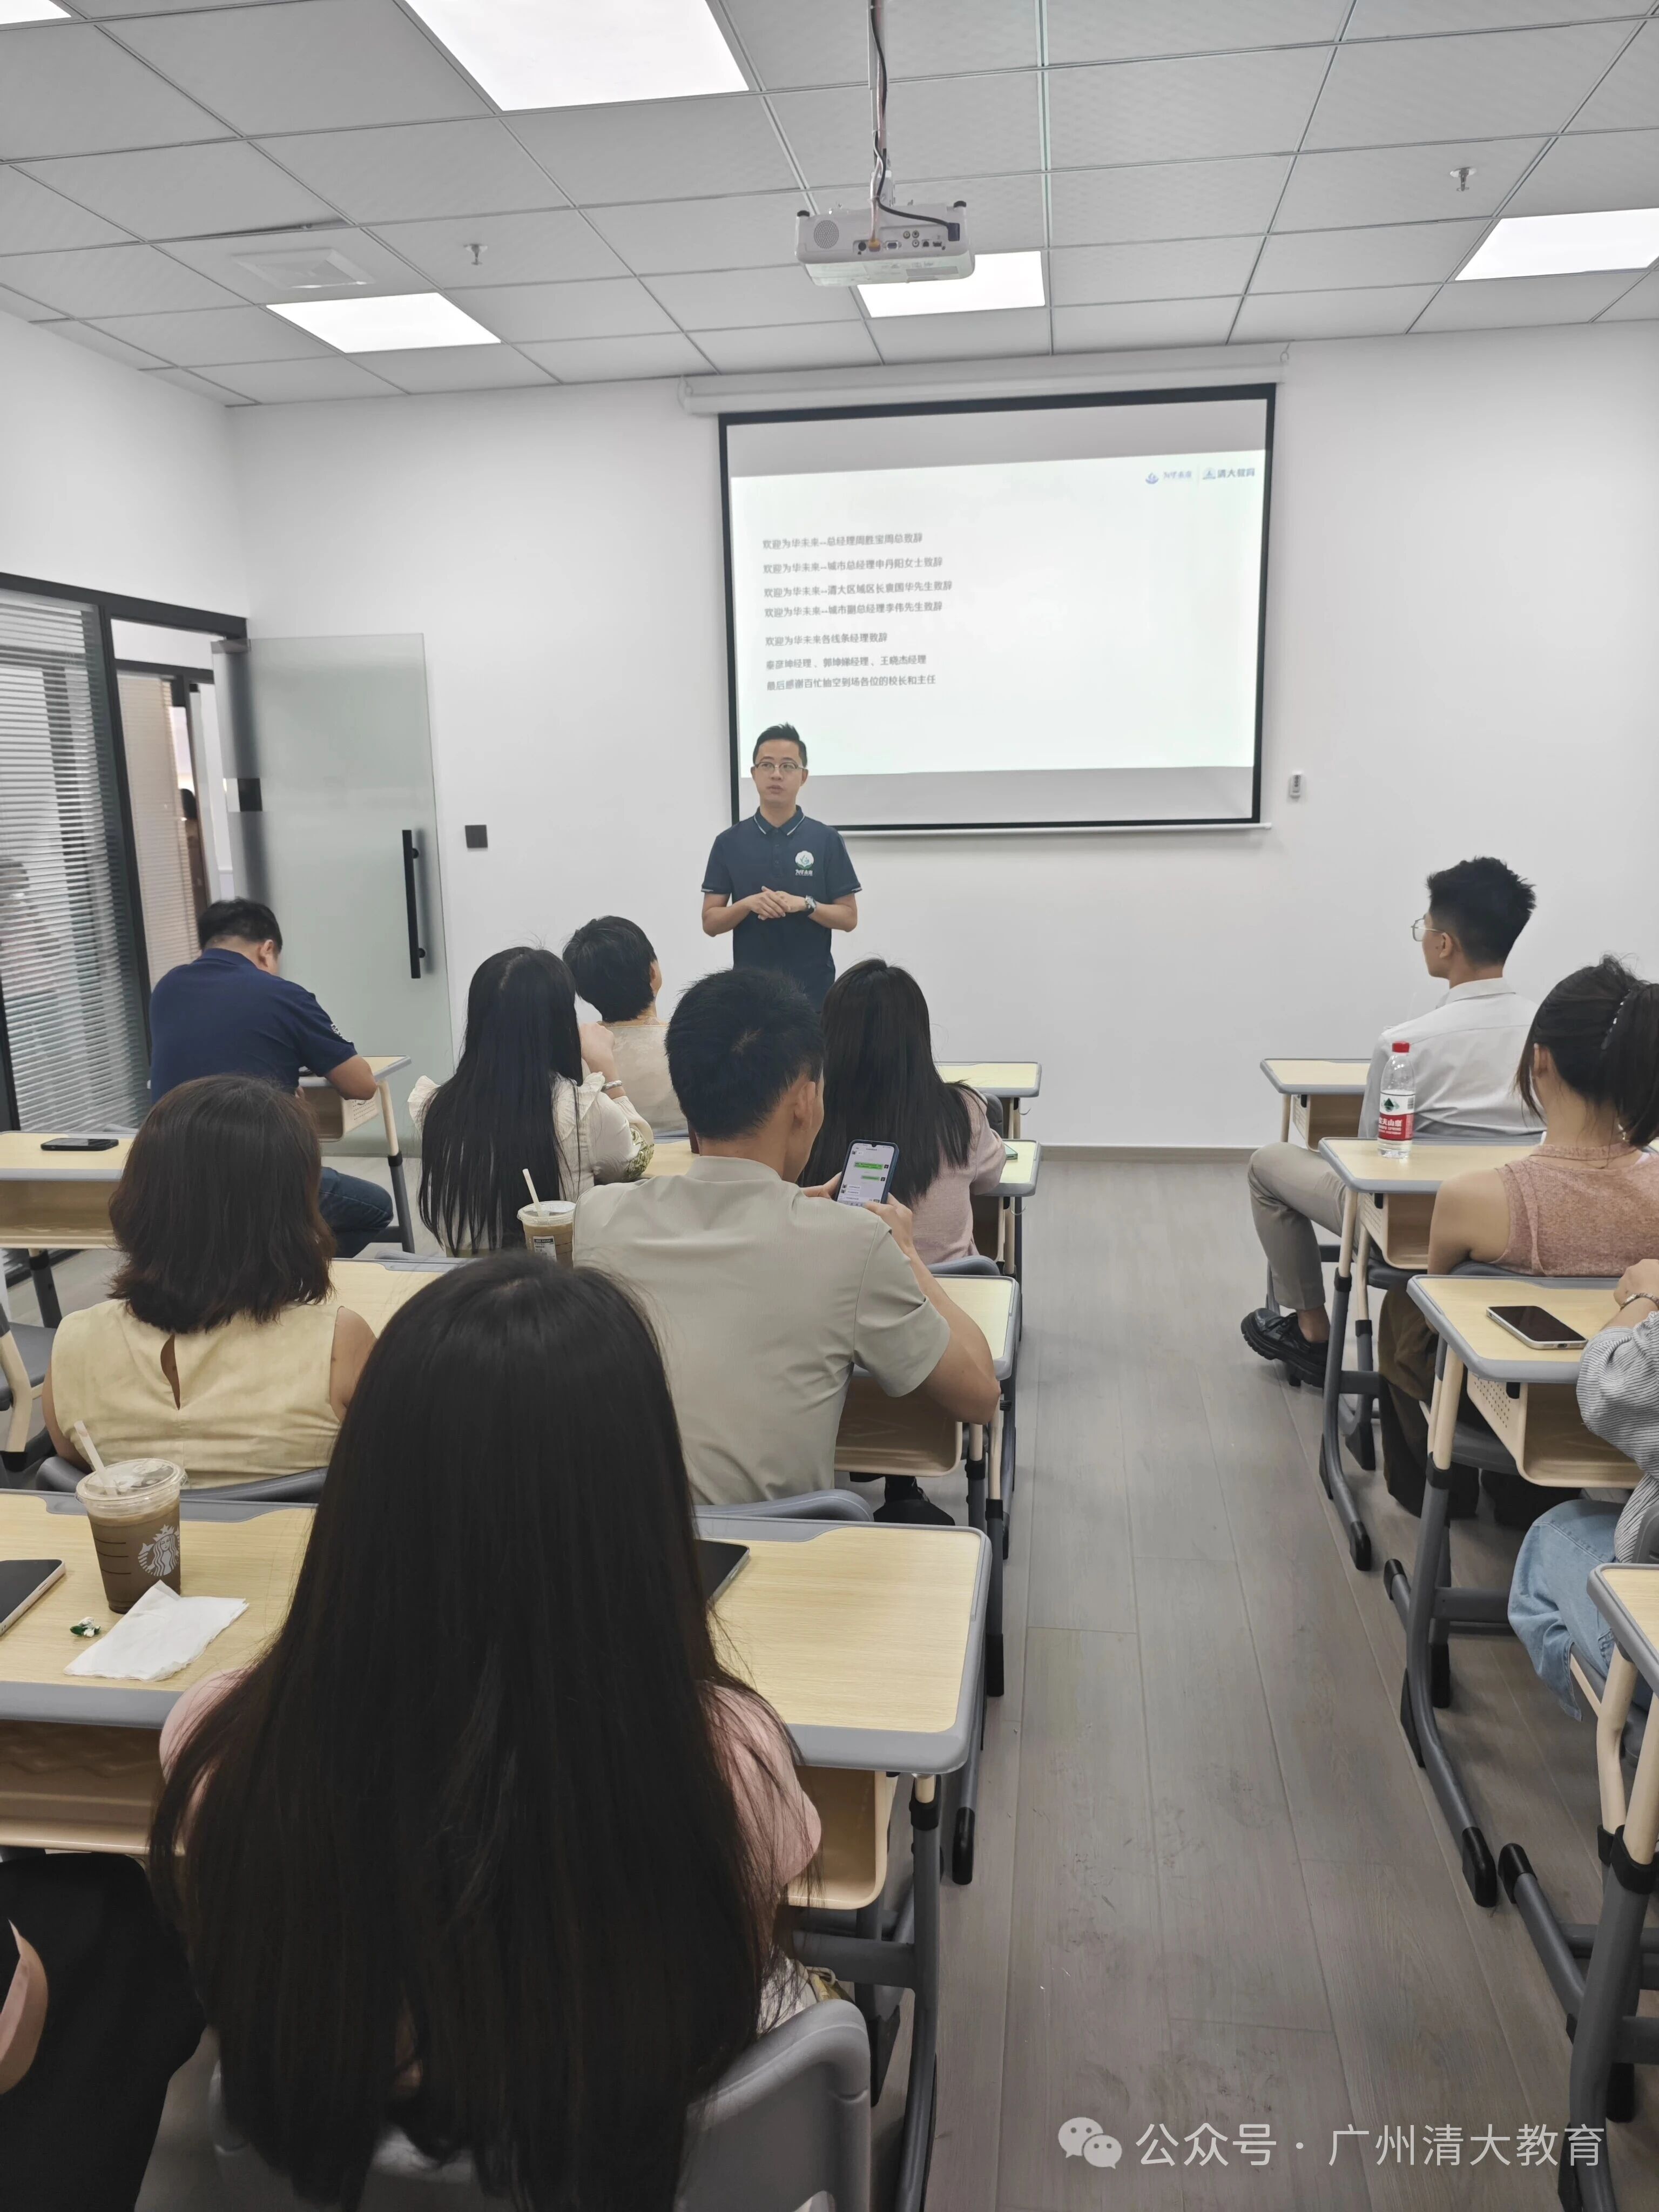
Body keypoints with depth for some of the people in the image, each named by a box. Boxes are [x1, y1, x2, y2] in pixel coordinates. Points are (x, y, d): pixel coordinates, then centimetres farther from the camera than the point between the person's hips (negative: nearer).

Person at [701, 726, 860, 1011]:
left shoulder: (826, 840, 1)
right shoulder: (729, 842, 4)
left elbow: (848, 917, 1)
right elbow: (710, 922, 2)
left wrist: (805, 905, -17)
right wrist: (748, 904, -17)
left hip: (813, 990, -1)